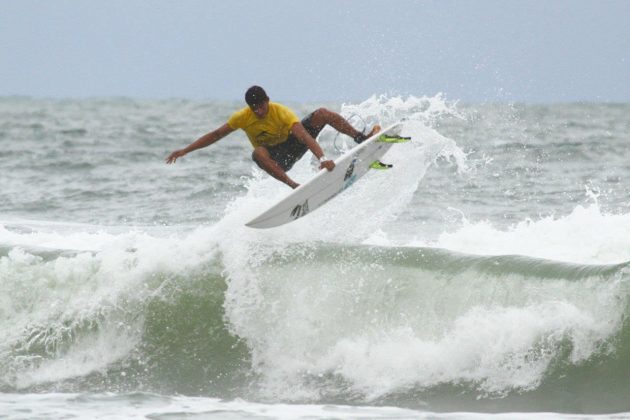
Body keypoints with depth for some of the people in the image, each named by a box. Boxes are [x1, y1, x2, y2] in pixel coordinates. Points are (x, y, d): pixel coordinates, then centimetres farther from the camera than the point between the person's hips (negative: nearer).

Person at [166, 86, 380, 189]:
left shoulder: (281, 113, -28)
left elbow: (305, 137, -40)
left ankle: (362, 138, -17)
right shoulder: (243, 117, -18)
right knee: (258, 154, -37)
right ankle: (292, 185, -45)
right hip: (276, 158, 1)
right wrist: (185, 150, -13)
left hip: (293, 143, -1)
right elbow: (215, 135, -9)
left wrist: (322, 158, -56)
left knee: (321, 114, -20)